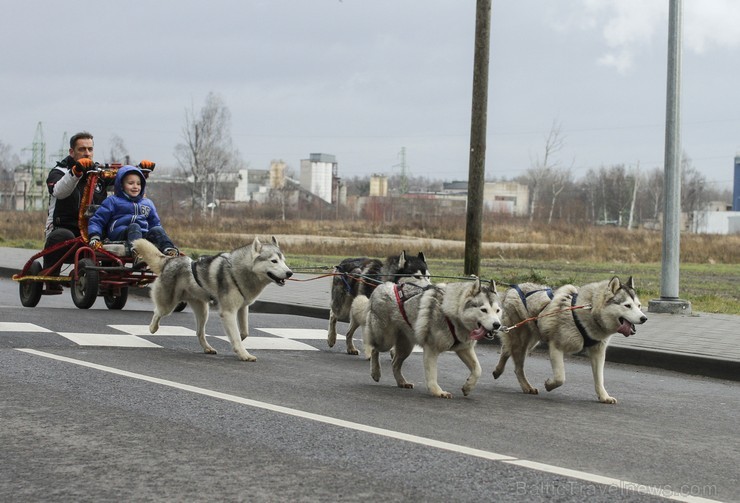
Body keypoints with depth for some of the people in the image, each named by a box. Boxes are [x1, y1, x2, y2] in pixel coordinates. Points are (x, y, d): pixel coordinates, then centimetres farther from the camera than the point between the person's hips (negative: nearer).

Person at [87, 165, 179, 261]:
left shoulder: (148, 203, 29)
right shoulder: (112, 201, 16)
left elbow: (155, 223, 32)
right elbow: (96, 220, 12)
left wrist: (165, 241, 14)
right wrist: (94, 237, -8)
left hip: (143, 235, 4)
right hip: (119, 234, -4)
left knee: (157, 230, -24)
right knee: (134, 227, -34)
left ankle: (169, 250, -54)